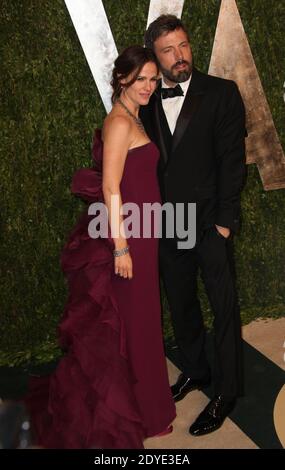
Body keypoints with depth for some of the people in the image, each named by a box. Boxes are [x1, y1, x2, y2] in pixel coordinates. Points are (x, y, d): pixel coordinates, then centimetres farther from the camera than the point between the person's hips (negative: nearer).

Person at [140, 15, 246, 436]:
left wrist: (224, 220, -13)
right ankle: (195, 370, 37)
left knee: (224, 308, 5)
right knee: (180, 305, 17)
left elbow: (232, 160, -9)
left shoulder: (222, 93, -5)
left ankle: (226, 391, 20)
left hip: (210, 223, -4)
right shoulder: (148, 102, 6)